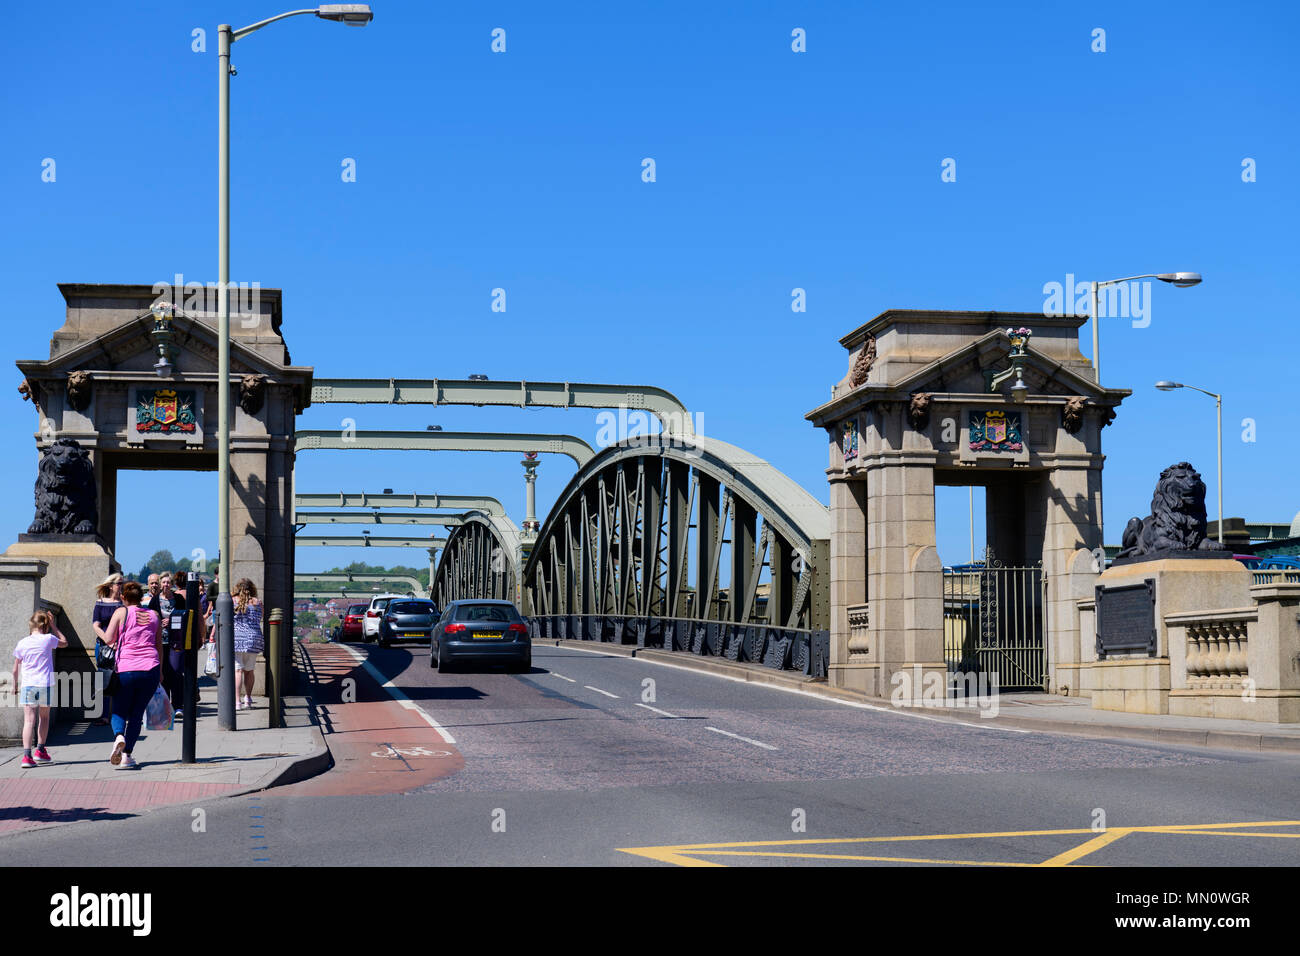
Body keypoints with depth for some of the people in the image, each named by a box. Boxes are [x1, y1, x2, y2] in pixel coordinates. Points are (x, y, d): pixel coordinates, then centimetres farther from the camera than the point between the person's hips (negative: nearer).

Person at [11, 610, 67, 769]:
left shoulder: (22, 644, 3)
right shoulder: (48, 639, -1)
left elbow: (15, 670, 10)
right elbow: (64, 642, 21)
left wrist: (15, 684, 27)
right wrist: (53, 626, 21)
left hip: (27, 685, 0)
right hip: (45, 684, 0)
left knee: (29, 720, -6)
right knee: (44, 717, 20)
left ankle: (27, 755, -18)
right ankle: (40, 751, 28)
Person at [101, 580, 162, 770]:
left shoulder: (121, 612, 2)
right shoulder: (153, 615, 13)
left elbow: (108, 639, -4)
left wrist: (116, 645, 19)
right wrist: (159, 672, 23)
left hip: (126, 669, -2)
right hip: (150, 668, 2)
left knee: (119, 711, 11)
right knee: (137, 713, 10)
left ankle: (119, 736, -21)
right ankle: (126, 755, 3)